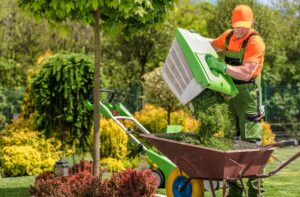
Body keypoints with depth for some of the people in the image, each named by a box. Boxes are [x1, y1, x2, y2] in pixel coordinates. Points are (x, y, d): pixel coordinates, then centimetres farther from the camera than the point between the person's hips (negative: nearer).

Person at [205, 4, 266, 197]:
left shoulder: (255, 42, -15)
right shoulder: (229, 36, 7)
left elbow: (246, 73, -24)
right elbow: (213, 44, 30)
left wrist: (221, 66, -28)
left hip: (247, 96, -7)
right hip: (229, 94, 7)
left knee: (251, 142, -7)